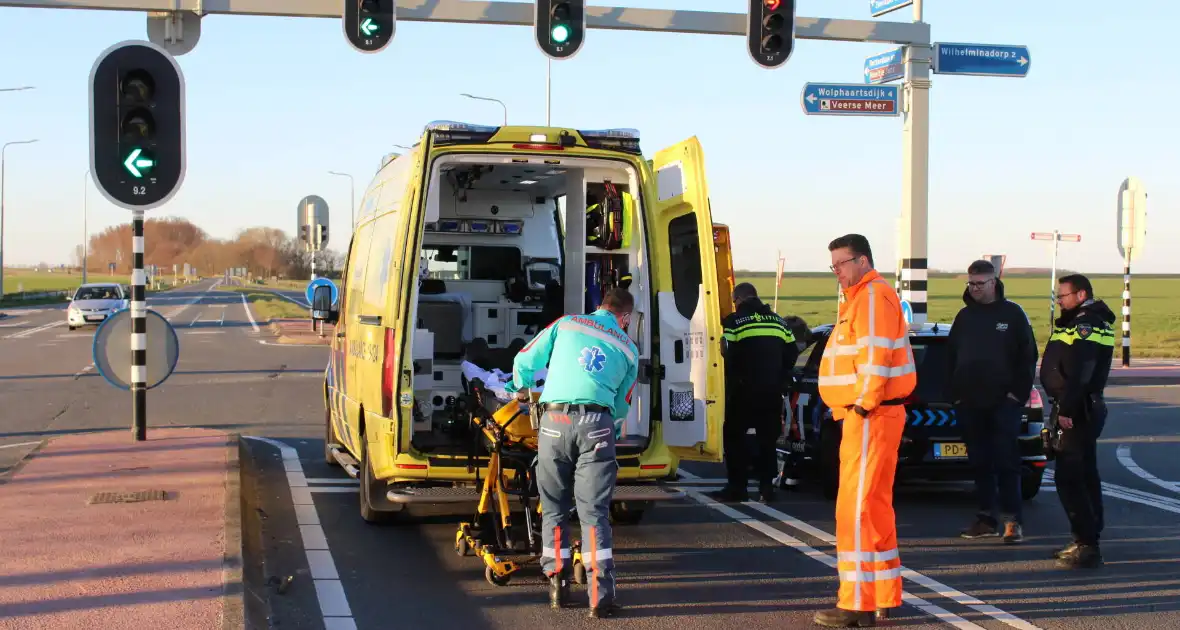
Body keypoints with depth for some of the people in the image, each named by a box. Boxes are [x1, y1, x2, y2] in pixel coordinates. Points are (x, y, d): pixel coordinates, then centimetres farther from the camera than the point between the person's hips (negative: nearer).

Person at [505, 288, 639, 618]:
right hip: (596, 424, 0)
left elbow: (524, 362, 18)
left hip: (555, 421, 0)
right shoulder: (628, 349, 19)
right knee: (594, 512, 0)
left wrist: (520, 390, 38)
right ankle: (600, 596, -6)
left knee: (554, 509, 13)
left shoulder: (567, 324, 17)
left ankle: (557, 586, 17)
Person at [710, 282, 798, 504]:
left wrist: (732, 382, 2)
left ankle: (737, 487, 3)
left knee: (734, 436, 6)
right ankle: (766, 487, 10)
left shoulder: (735, 321, -4)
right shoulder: (778, 321, 13)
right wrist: (779, 381, 16)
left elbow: (729, 355, -12)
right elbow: (792, 354, 10)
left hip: (744, 390, -5)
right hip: (772, 392, 5)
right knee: (767, 439, 13)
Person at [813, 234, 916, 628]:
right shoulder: (861, 298, 21)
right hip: (864, 415, 11)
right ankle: (882, 596, 25)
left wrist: (863, 404, -20)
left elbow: (876, 357, -21)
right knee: (874, 506, 16)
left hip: (870, 416, -11)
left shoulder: (873, 296, -12)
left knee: (857, 508, -11)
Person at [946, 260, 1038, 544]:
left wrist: (1018, 393, -8)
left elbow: (1028, 356, -1)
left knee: (1006, 462, -5)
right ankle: (986, 519, 13)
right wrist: (955, 392, 6)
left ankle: (1013, 520, -3)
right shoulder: (964, 316, 12)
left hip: (1004, 403, -4)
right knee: (980, 464, 7)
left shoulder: (1012, 313, 1)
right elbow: (951, 357, 15)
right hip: (970, 404, 4)